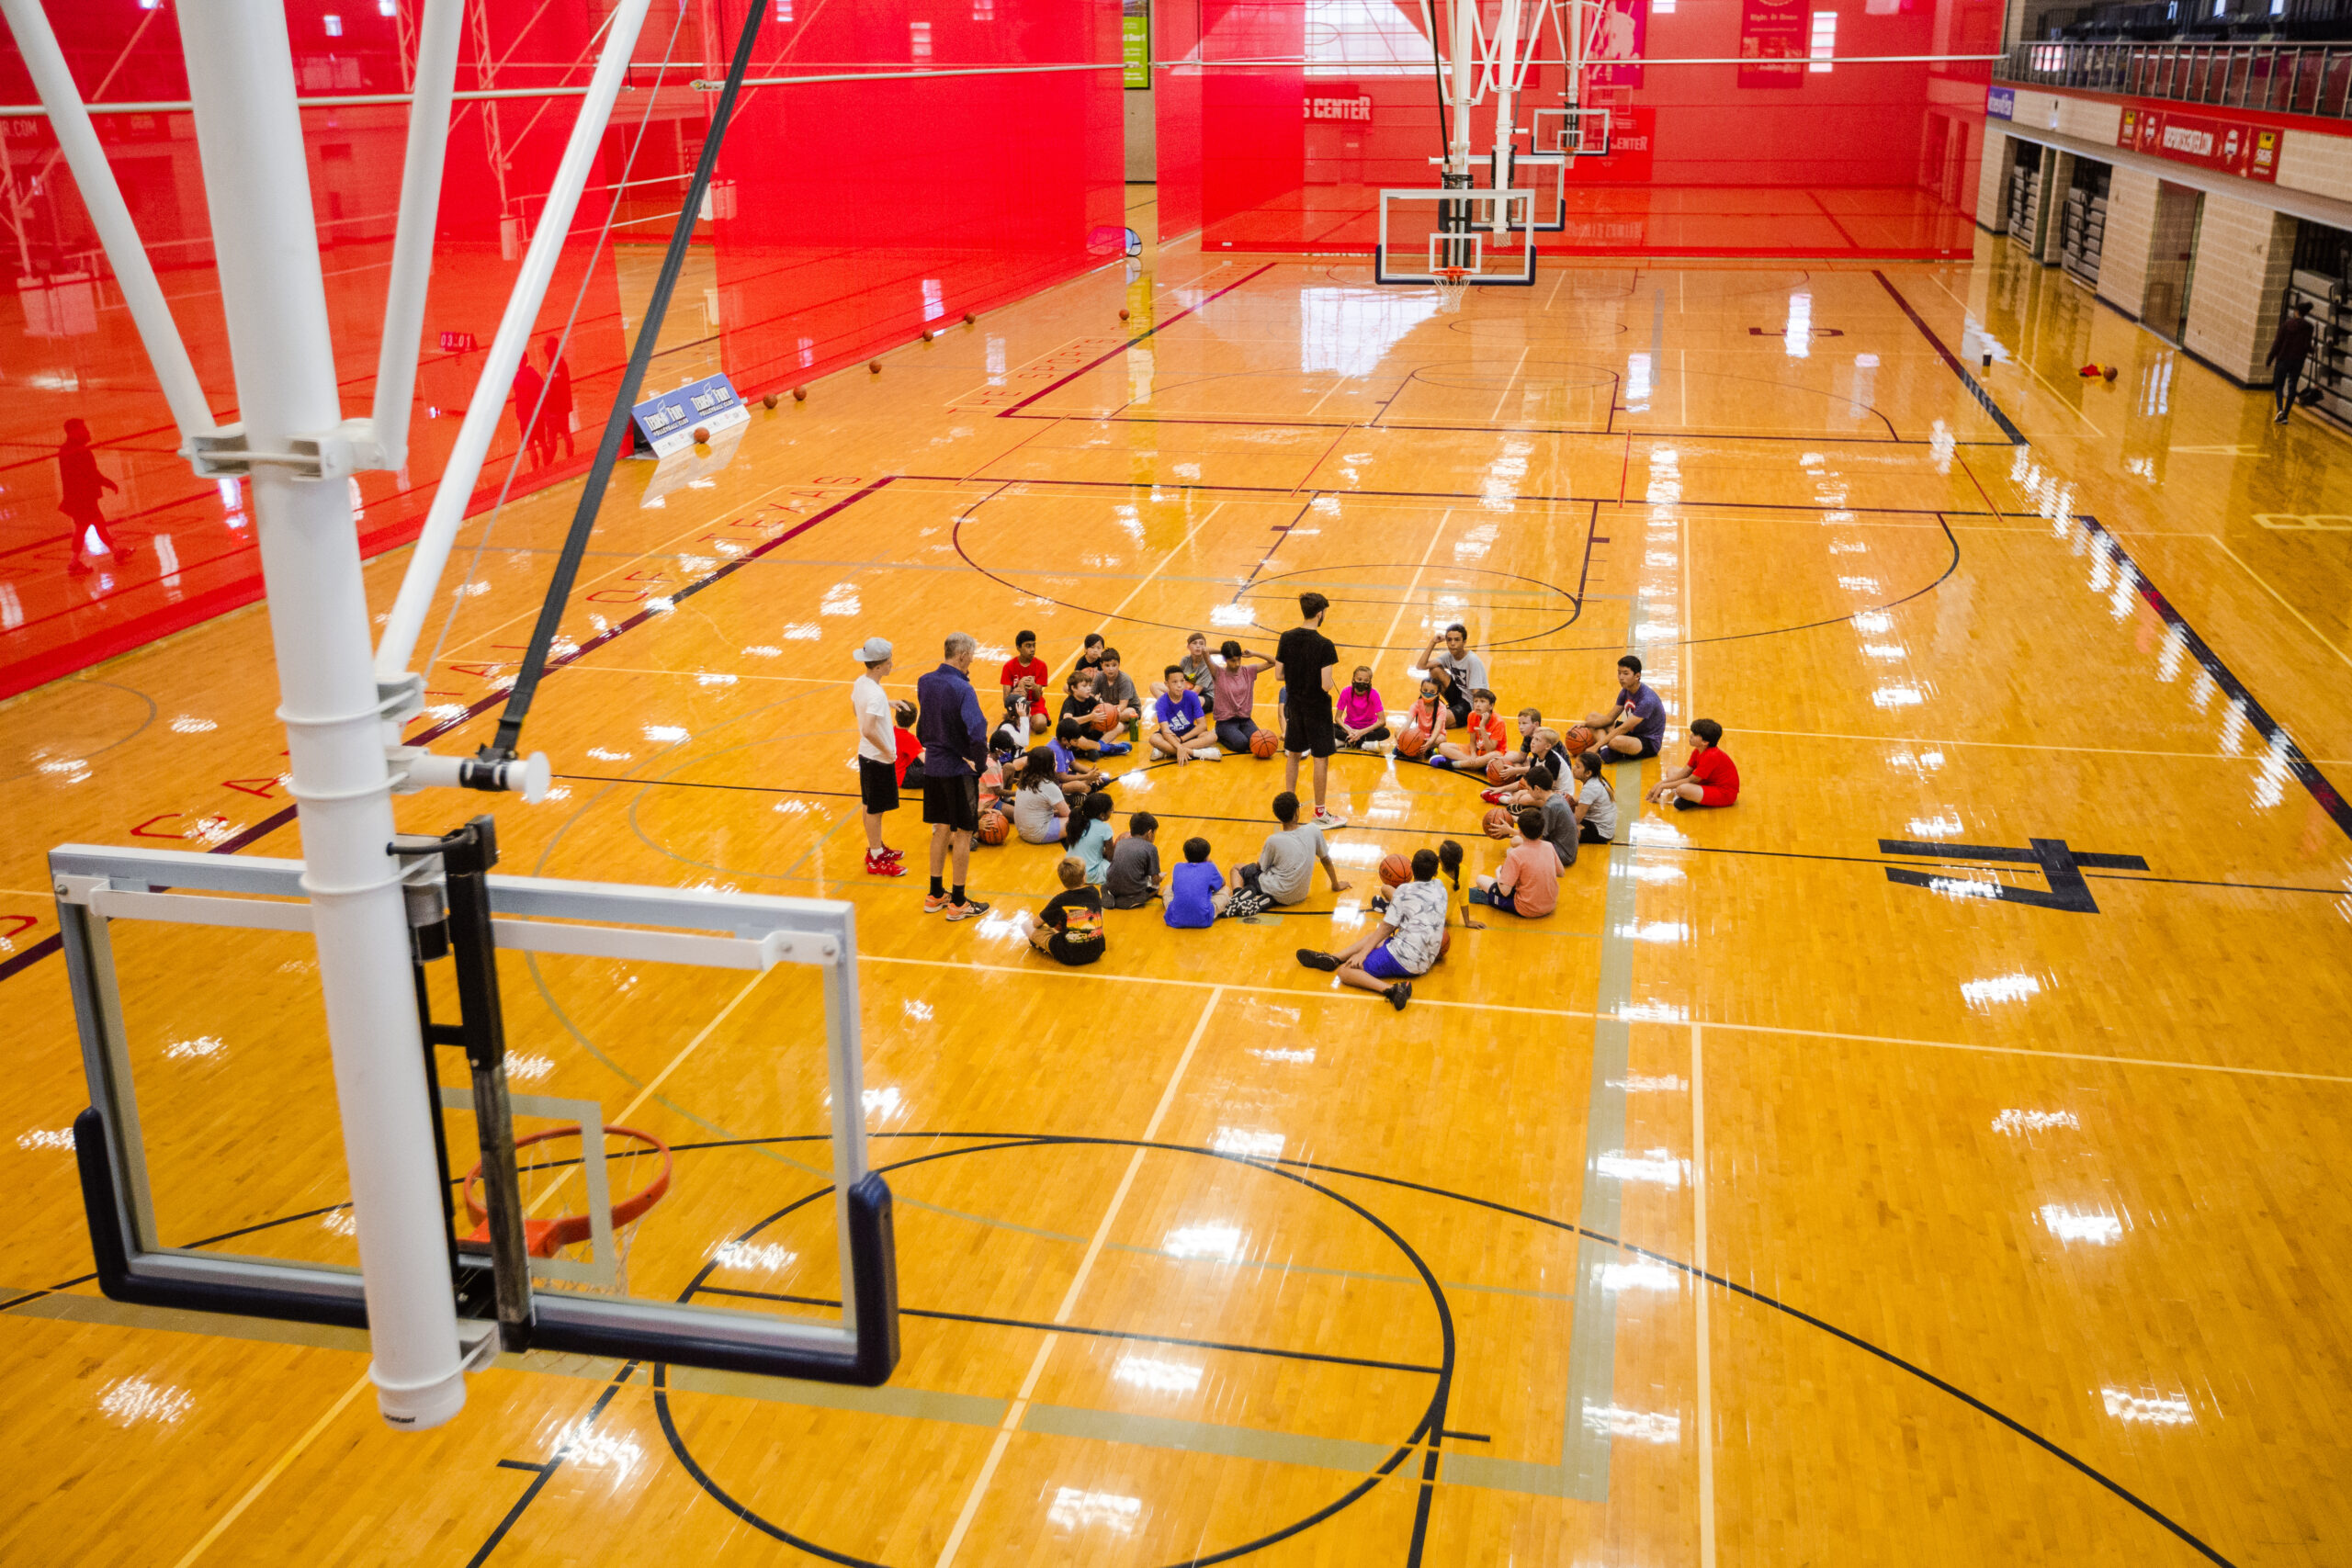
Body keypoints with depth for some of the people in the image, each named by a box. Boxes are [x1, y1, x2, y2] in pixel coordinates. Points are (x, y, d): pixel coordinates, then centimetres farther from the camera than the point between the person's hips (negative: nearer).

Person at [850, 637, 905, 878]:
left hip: (866, 754, 9)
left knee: (871, 807, 21)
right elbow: (868, 730, -36)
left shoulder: (860, 683, 0)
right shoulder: (876, 694, -28)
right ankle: (876, 861, 15)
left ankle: (876, 848, 36)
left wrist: (888, 703, 18)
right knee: (875, 810, 4)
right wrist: (887, 752, -23)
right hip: (878, 760, -9)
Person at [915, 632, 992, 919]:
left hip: (932, 766, 7)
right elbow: (977, 735, -29)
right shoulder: (963, 690, -22)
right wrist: (979, 763, -15)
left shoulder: (924, 683, 0)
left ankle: (935, 895, 28)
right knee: (963, 833, 6)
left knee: (942, 829, 19)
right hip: (958, 769, -7)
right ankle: (958, 903, 14)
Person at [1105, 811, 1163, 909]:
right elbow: (1155, 880, -2)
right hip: (1133, 890, -5)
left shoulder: (1120, 842, 11)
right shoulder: (1151, 848, -3)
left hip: (1112, 888, 5)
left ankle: (1110, 896, 6)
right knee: (1156, 886, 21)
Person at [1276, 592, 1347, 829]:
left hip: (1294, 705, 5)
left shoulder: (1287, 638, -6)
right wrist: (1329, 682, -1)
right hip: (1317, 709, -5)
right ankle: (1320, 814, 10)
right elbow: (1326, 685, -23)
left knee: (1293, 754, 19)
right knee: (1321, 759, 5)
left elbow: (1279, 675, 0)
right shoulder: (1324, 645, -21)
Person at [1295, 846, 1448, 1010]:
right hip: (1424, 964, 8)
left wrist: (1363, 952, -4)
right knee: (1371, 935, 30)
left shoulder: (1405, 891, -7)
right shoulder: (1441, 892, 10)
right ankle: (1333, 958, 15)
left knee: (1345, 972, -13)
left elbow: (1387, 927, -7)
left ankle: (1390, 989, -31)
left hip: (1403, 957, -8)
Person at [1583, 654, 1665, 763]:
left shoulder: (1647, 700, -26)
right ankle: (1605, 750, -21)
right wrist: (1585, 724, -9)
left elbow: (1624, 728, -28)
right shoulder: (1625, 691, 1)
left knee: (1616, 741, -43)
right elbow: (1610, 718, 8)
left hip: (1649, 742, -10)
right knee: (1591, 717, 2)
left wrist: (1596, 746, -30)